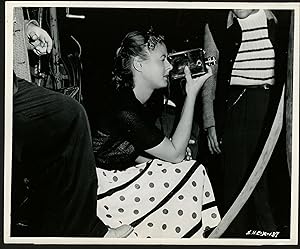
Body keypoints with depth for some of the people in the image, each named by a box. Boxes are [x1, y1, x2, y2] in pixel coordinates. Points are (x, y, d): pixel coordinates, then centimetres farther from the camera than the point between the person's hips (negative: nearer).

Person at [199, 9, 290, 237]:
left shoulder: (279, 22, 8)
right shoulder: (216, 27, 3)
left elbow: (289, 70, 14)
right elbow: (210, 78, 3)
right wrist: (210, 124, -2)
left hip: (274, 108, 2)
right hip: (235, 108, -1)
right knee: (235, 178, 2)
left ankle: (270, 235, 24)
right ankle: (235, 235, 17)